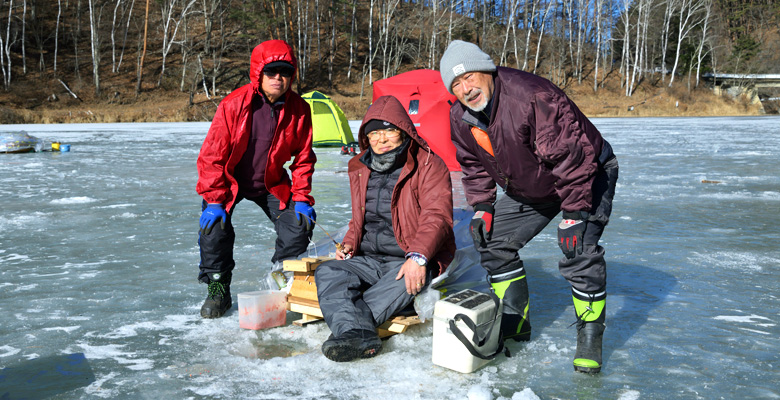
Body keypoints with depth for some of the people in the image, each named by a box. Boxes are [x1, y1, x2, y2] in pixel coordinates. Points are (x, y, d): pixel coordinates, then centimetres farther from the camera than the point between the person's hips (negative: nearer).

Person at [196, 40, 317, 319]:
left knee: (299, 224, -12)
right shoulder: (234, 104, -23)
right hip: (229, 180, -2)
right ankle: (217, 290, 2)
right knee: (214, 226, -21)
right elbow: (212, 155, -18)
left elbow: (303, 158, -3)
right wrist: (214, 200, -22)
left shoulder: (299, 110, -13)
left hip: (272, 184, 3)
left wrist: (301, 198, -11)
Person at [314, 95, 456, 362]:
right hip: (369, 260, 5)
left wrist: (418, 256, -31)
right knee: (327, 273, -21)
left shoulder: (428, 165, -4)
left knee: (403, 283, -38)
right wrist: (350, 243, 5)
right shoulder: (360, 170, 16)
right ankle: (359, 334, -43)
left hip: (413, 261, -5)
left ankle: (345, 328, -35)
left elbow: (437, 216, -16)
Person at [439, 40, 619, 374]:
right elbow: (475, 167, 6)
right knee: (493, 240, 1)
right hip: (529, 187, 7)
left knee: (579, 249, -24)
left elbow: (572, 155, -34)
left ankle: (590, 335, -5)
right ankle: (514, 321, 15)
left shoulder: (532, 96, -35)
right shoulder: (459, 119, -10)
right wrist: (481, 206, -4)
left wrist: (574, 213, -32)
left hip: (588, 174, -7)